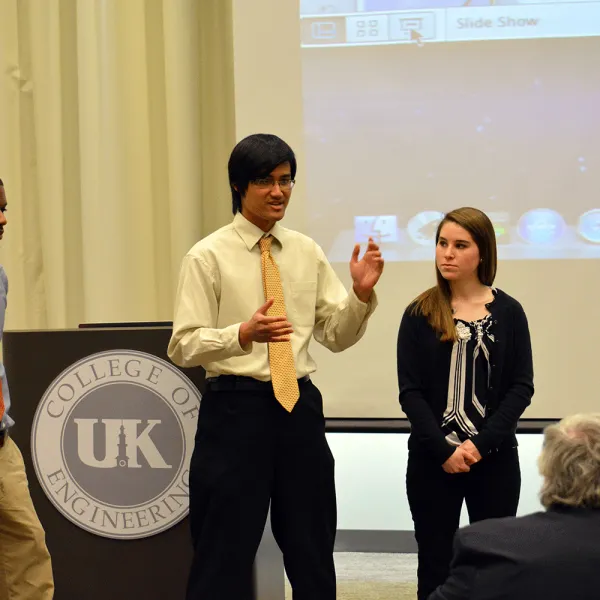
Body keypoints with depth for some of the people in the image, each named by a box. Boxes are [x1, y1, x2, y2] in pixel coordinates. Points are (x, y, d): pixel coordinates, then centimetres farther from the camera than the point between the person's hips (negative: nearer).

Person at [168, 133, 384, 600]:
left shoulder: (307, 252, 10)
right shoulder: (209, 256, -4)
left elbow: (337, 335, 11)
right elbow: (184, 346, -9)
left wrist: (362, 293, -8)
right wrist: (245, 333, -25)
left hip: (300, 404, 5)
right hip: (236, 407, -5)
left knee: (313, 548, 14)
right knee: (225, 551, 0)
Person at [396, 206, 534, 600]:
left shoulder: (508, 312, 2)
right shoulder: (419, 314, 2)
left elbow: (522, 387, -2)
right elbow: (410, 391, -3)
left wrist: (481, 443, -13)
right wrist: (443, 449, -13)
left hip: (495, 459, 0)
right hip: (432, 460, 0)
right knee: (435, 566, 5)